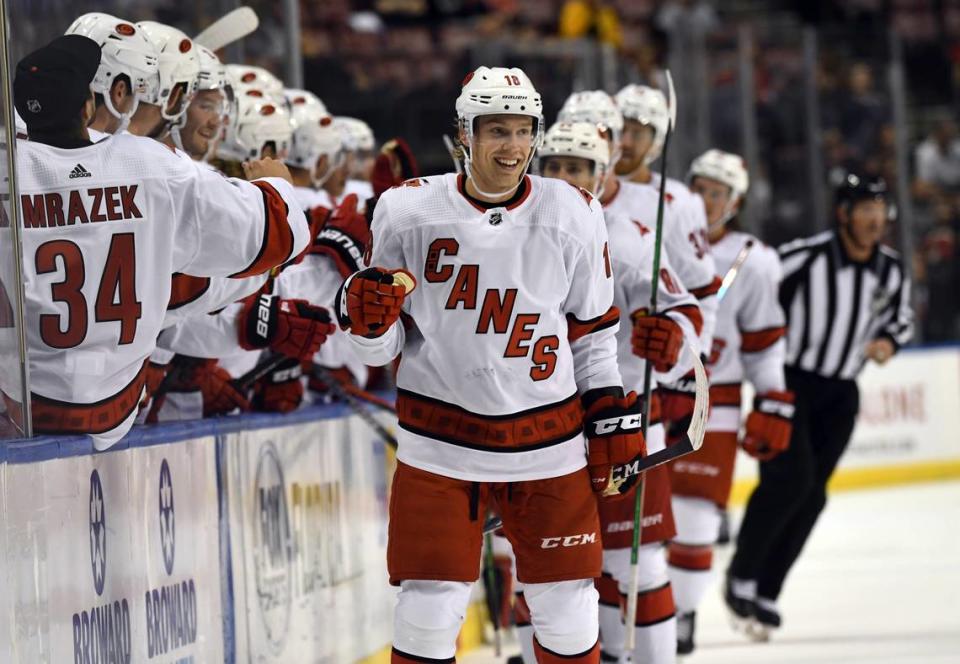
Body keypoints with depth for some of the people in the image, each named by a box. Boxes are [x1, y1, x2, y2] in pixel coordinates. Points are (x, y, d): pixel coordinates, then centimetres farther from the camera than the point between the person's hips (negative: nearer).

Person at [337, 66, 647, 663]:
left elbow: (594, 331, 10)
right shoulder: (410, 211, -5)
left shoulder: (573, 216, -1)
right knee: (429, 612, -3)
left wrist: (615, 422, 7)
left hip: (549, 442, 1)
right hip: (441, 434, -1)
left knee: (567, 607, 8)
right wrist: (368, 318, -19)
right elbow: (381, 350, 2)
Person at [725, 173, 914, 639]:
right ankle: (741, 576, -4)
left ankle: (765, 593, 11)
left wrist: (888, 341, -2)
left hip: (839, 394, 6)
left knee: (810, 496, 2)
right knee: (789, 477, -20)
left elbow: (901, 316, 19)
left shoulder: (891, 272, 0)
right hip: (787, 382, -6)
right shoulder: (805, 258, -19)